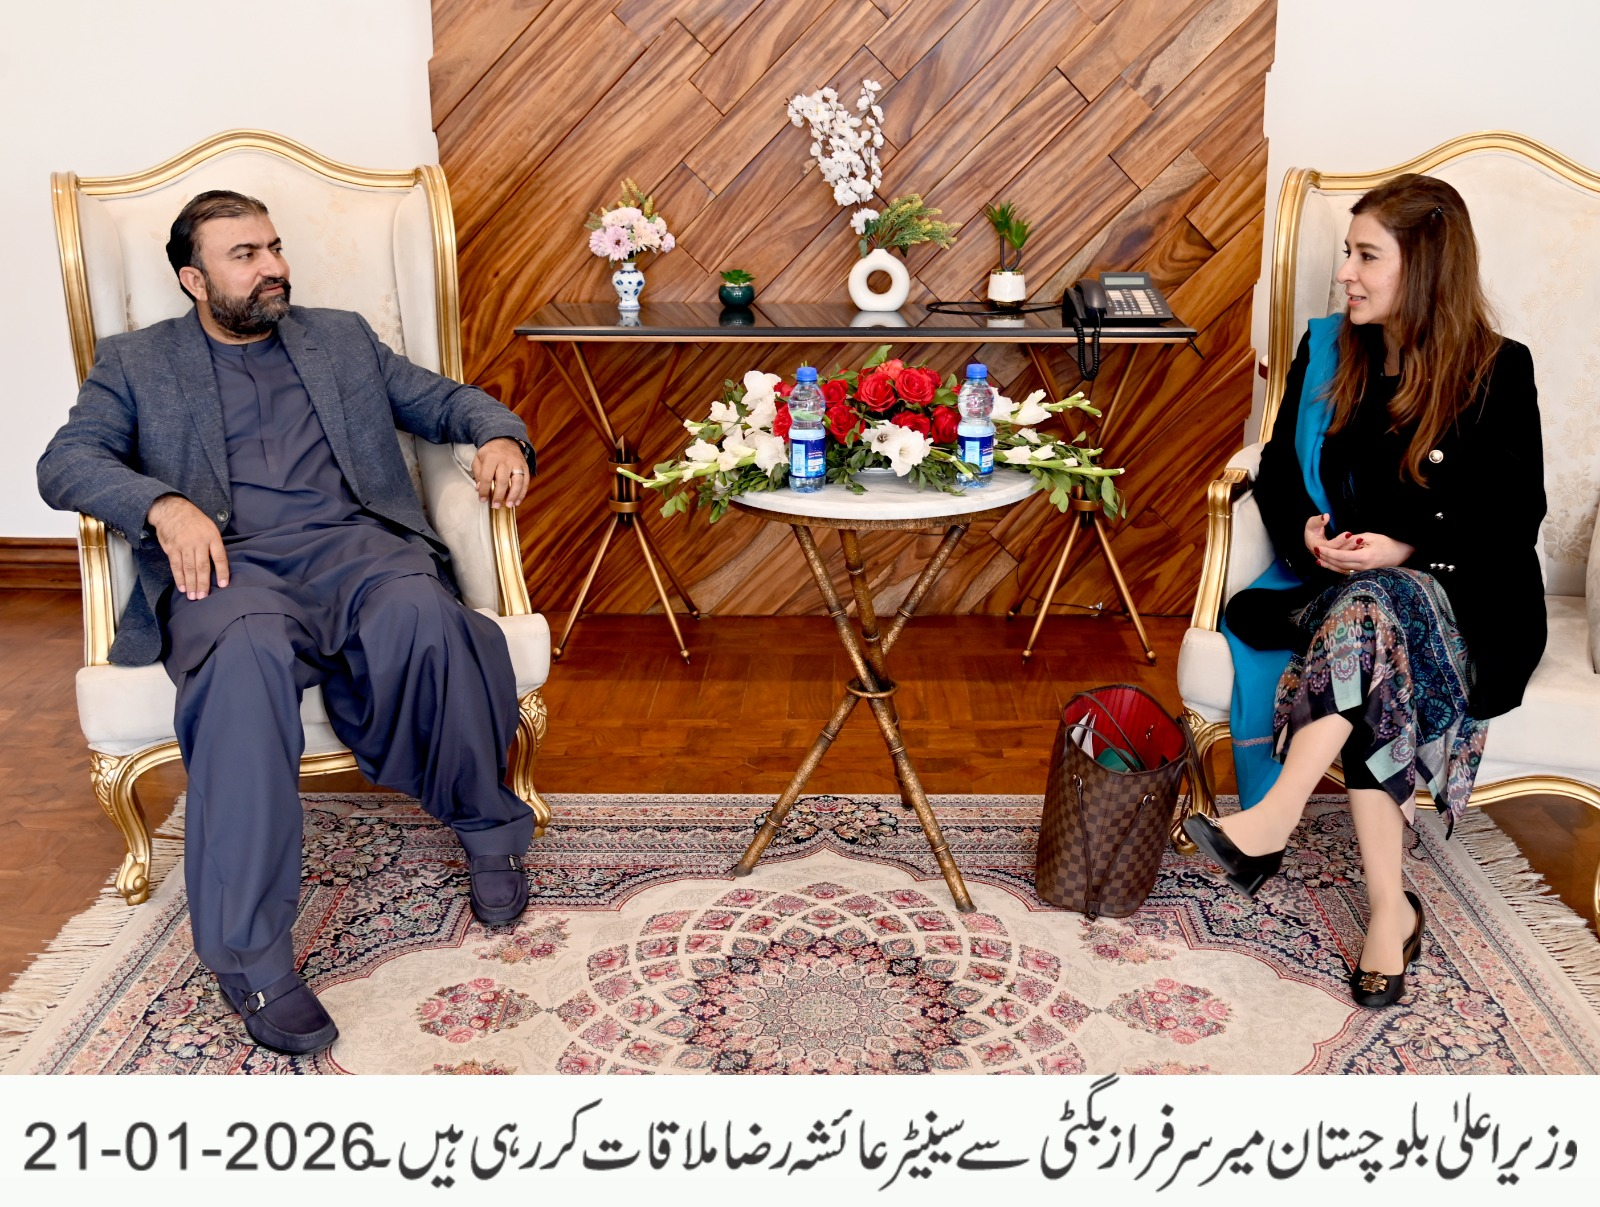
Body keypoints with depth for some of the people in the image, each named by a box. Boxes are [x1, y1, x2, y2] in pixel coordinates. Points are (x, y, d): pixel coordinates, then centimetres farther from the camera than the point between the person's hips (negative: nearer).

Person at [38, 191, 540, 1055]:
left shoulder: (341, 338, 27)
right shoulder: (134, 363, 19)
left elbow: (444, 401, 26)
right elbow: (65, 462, 5)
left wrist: (499, 436, 1)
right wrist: (162, 505, -16)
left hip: (354, 544, 2)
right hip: (228, 562, -1)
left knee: (420, 618, -36)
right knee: (247, 656, -38)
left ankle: (488, 829, -11)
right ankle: (249, 957, -32)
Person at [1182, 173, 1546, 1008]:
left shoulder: (1497, 372, -1)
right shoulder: (1327, 350, 10)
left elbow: (1517, 517, -4)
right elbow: (1278, 471, 12)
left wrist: (1408, 548, -20)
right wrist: (1307, 531, -10)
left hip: (1462, 599, -3)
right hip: (1336, 586, 3)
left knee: (1372, 607, -38)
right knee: (1371, 677, -32)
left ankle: (1269, 824, -43)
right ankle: (1390, 907, -30)